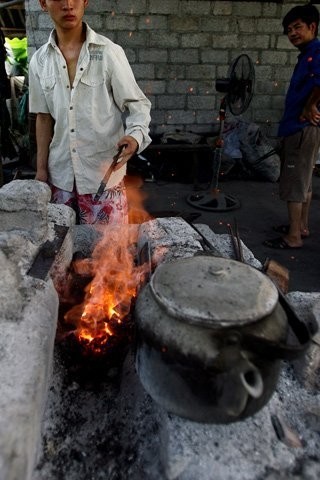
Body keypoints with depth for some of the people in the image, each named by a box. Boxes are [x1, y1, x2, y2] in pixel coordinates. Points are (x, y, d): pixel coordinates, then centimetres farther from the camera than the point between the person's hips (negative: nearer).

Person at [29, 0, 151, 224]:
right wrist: (41, 168, 9)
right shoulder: (39, 61, 5)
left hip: (104, 173, -3)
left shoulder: (110, 52, -7)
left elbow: (137, 104, -5)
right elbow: (44, 117, 10)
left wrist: (135, 136, -27)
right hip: (60, 173, 4)